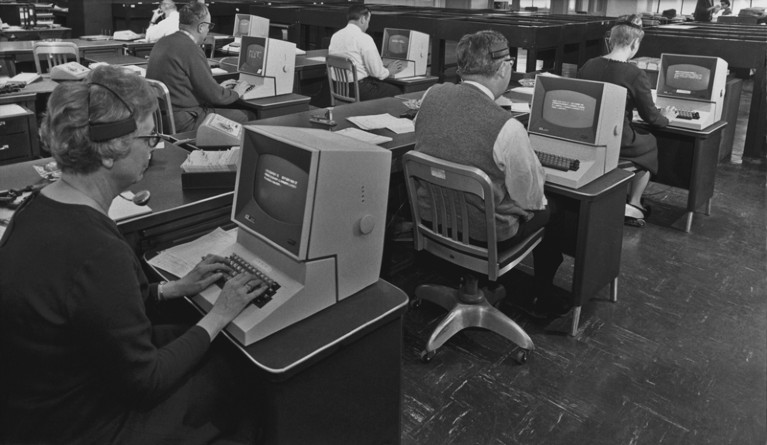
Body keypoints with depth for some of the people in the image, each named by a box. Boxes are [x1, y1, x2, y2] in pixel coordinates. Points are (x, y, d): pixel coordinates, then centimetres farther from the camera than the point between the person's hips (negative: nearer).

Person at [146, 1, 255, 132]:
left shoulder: (163, 42, 9)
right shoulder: (191, 50, -19)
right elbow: (214, 96, -14)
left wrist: (217, 87, 22)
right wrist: (236, 92, 5)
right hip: (183, 123, -10)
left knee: (237, 107, 18)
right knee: (248, 116, -5)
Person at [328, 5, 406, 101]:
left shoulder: (335, 36, 8)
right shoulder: (364, 38, -15)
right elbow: (377, 72, -15)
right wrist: (389, 71, 8)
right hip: (359, 89, -8)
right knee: (396, 91, 7)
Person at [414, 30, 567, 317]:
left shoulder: (432, 96, -11)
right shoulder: (507, 128, -29)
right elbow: (531, 197, -14)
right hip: (485, 235, -6)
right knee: (550, 212, 22)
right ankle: (544, 300, 39)